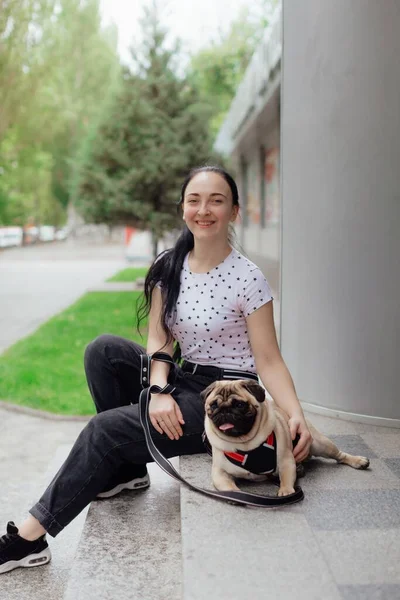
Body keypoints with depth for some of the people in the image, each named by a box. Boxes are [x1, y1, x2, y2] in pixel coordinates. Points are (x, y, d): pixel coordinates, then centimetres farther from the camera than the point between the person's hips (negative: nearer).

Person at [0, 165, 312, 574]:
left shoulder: (247, 278, -14)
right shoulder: (168, 267, 1)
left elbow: (269, 361, -13)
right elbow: (159, 339, -3)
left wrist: (296, 415, -29)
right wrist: (159, 391, -21)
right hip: (183, 382, 6)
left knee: (105, 428, -20)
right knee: (103, 350, -17)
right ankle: (128, 468, -2)